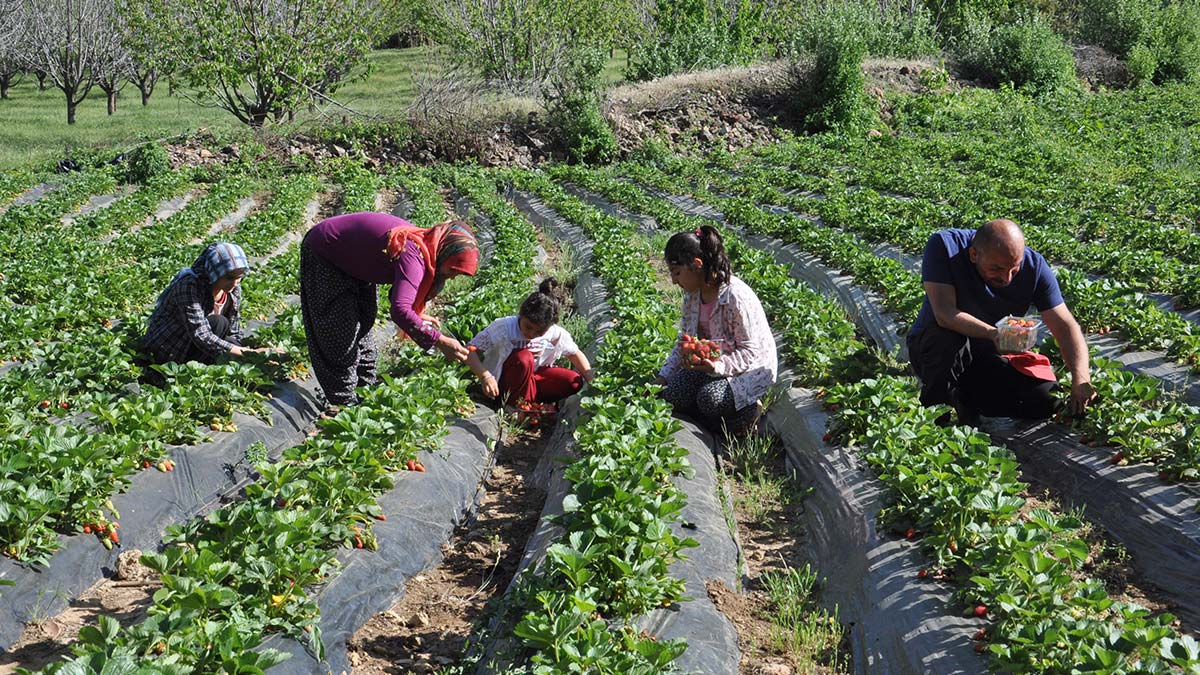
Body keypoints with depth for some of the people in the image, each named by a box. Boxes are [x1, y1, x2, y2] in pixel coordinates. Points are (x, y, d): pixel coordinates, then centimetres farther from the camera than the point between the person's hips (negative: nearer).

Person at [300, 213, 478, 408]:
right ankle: (344, 402, 3)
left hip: (352, 258, 10)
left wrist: (418, 316, 0)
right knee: (339, 334, -5)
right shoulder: (413, 255, -35)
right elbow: (400, 310, -47)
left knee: (362, 328, 16)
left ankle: (365, 390, 27)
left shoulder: (423, 246, -7)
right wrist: (439, 341, -44)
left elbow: (400, 292, 12)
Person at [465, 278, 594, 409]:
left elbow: (575, 354, 5)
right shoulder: (503, 327, -25)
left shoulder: (556, 334, -12)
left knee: (575, 381, -16)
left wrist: (593, 382, -7)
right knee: (524, 357, -35)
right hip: (500, 383, -4)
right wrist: (485, 377, -41)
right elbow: (470, 351, -26)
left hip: (530, 378, 4)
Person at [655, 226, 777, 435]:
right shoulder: (692, 293, -4)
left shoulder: (736, 298, -28)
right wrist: (664, 377, -1)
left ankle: (749, 409, -3)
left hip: (752, 367, -7)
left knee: (710, 398, -32)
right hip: (713, 361, 7)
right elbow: (685, 340, 7)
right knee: (672, 395, -16)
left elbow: (749, 352, -23)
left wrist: (717, 367, -39)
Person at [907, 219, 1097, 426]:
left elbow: (1066, 327, -14)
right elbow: (944, 313, -34)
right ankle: (934, 411, -10)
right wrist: (993, 334, -49)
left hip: (989, 356, 4)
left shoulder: (1034, 265, -14)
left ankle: (968, 402, 9)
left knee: (1048, 399, -17)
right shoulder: (944, 246, -23)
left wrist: (1080, 377, -30)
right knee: (948, 338, -38)